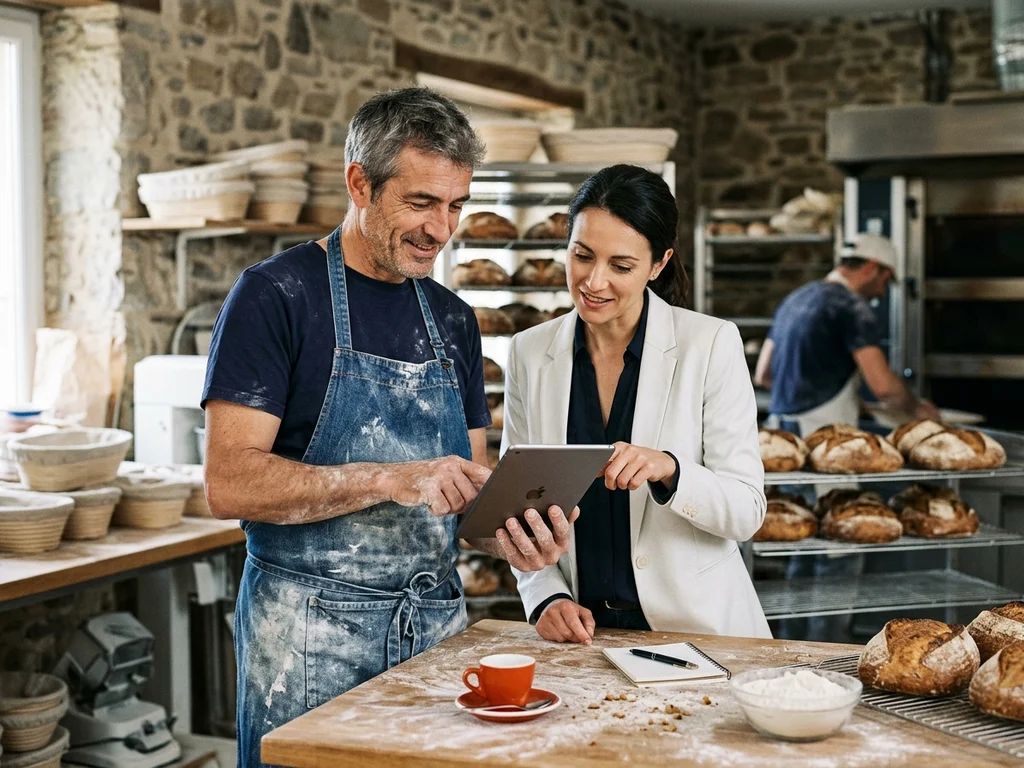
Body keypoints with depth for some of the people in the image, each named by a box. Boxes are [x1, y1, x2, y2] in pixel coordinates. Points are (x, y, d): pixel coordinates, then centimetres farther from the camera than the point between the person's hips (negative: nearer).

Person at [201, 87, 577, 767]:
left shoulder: (453, 319, 10)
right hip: (310, 630, -5)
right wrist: (390, 479, -25)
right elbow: (231, 484, -17)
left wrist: (512, 538, -8)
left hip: (438, 621, 6)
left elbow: (467, 488, 13)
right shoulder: (276, 295, -9)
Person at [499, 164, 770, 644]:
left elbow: (746, 512, -6)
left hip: (697, 625, -4)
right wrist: (547, 598, -6)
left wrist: (668, 470, -24)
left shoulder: (712, 344, -4)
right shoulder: (530, 353, 4)